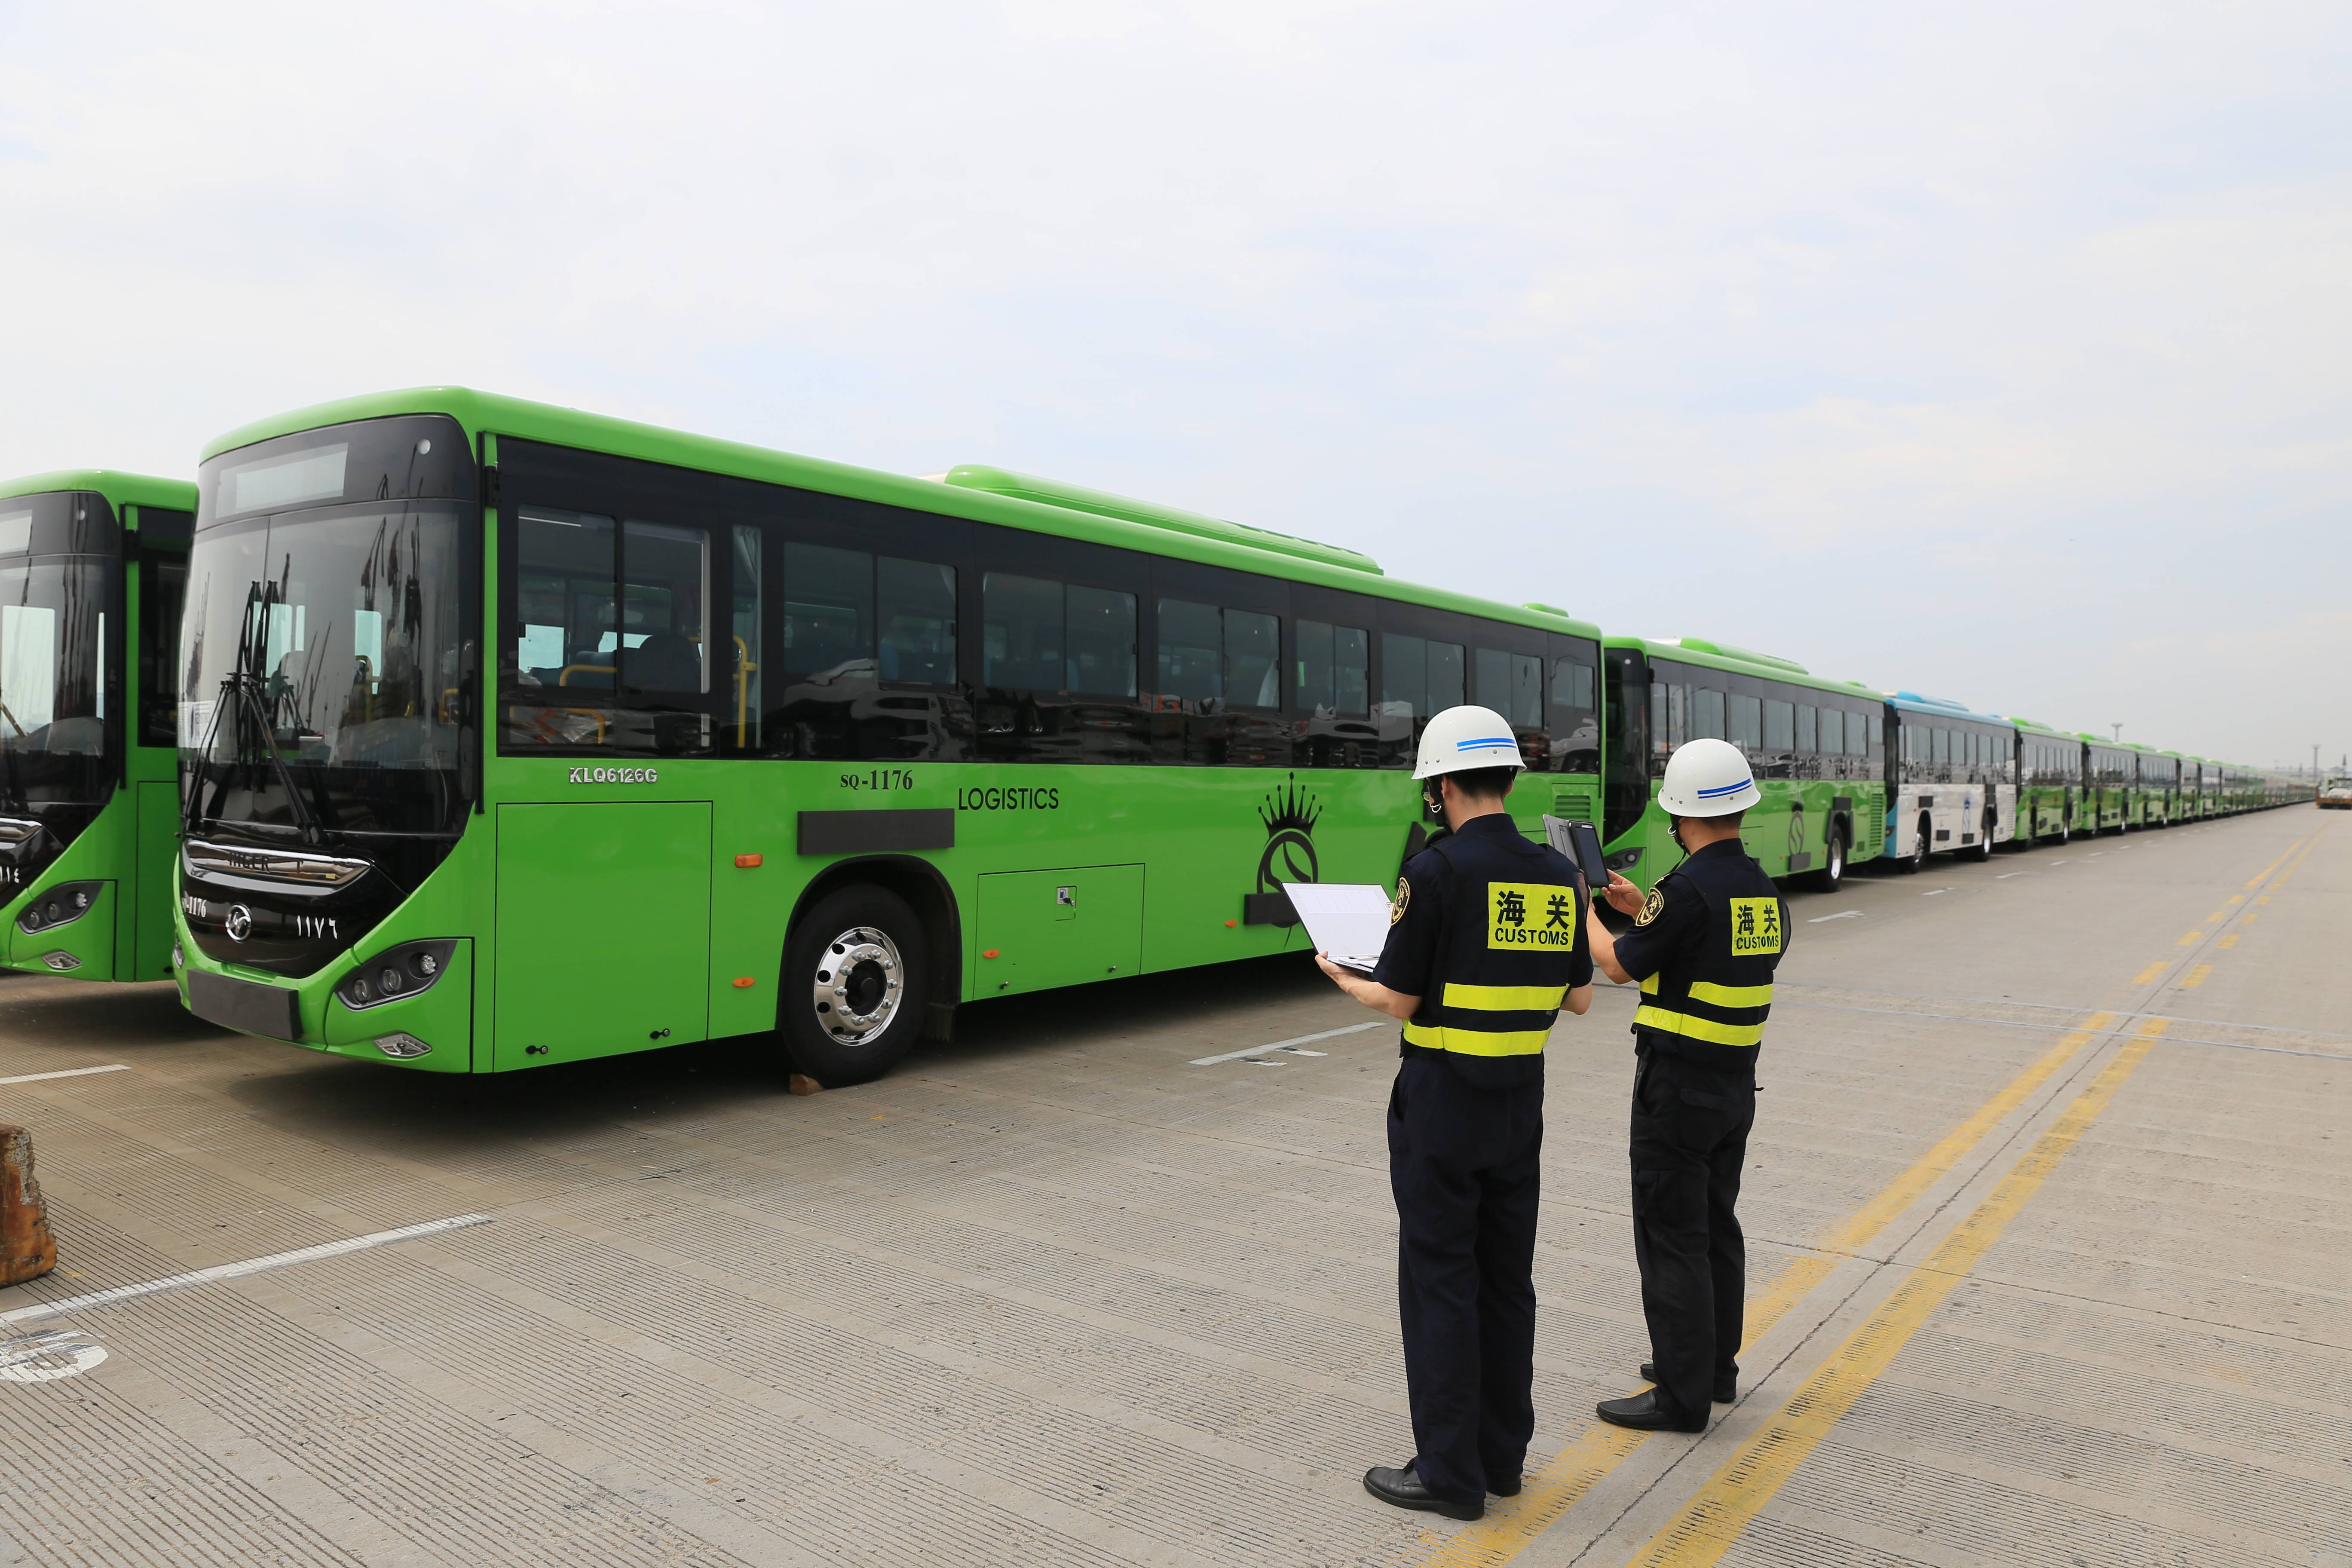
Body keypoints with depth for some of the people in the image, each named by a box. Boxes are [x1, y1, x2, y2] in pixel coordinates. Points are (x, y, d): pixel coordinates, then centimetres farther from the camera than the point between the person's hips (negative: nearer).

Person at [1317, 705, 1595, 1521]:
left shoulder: (1436, 871, -17)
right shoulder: (1559, 875, 3)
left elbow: (1398, 1001, -14)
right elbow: (1578, 998, 9)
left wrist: (1342, 977, 6)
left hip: (1442, 1103, -6)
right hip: (1520, 1104, 7)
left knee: (1440, 1282, 3)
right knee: (1505, 1277, 15)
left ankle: (1450, 1472, 12)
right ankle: (1502, 1453, 27)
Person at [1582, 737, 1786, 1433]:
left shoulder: (1689, 888, -21)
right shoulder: (1762, 889, 6)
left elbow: (1620, 965, -11)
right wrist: (1639, 907, 22)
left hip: (1676, 1085, -9)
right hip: (1736, 1083, 9)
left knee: (1672, 1239, 0)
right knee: (1716, 1227, 19)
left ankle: (1682, 1395, 8)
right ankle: (1714, 1366, 32)